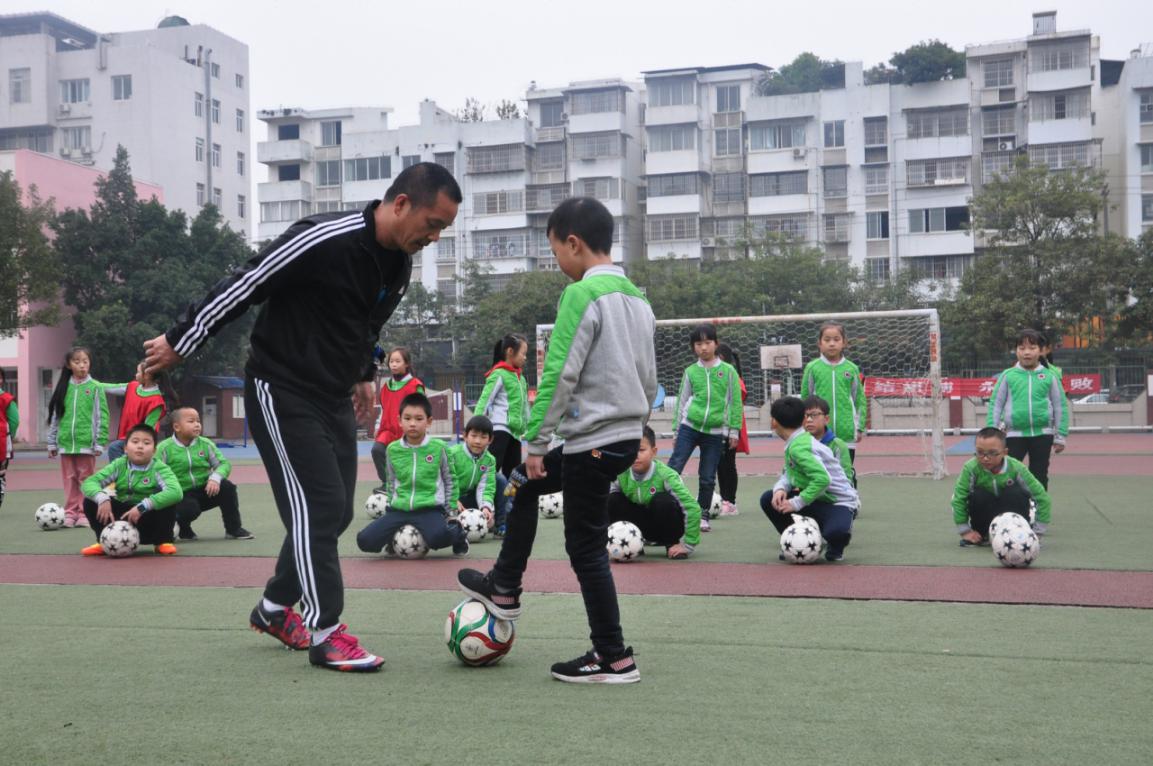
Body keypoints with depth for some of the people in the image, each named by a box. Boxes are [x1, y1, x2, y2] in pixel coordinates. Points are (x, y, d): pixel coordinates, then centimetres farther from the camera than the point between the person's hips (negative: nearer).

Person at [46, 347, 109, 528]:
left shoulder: (95, 387, -2)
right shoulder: (63, 387, 8)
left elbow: (101, 416, -3)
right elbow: (55, 415, 12)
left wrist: (99, 443, -7)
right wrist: (52, 442, 10)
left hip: (86, 442, -3)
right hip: (66, 442, 3)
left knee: (86, 479, 3)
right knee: (69, 479, 8)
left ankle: (85, 513, 7)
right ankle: (70, 512, 14)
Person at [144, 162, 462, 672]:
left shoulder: (400, 264, 2)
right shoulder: (323, 240, -25)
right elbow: (242, 287, -19)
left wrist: (364, 374, 23)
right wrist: (179, 344, -12)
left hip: (334, 398, 8)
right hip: (282, 392, -8)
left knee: (334, 512, 11)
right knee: (317, 507, -10)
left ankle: (274, 609, 30)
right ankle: (326, 635, -1)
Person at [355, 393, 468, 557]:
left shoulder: (438, 447, -2)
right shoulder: (393, 449, 5)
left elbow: (449, 481, 9)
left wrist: (450, 512, 9)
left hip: (430, 509, -3)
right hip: (399, 509, 3)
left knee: (439, 536, -37)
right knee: (365, 540, -16)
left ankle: (456, 530, 2)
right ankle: (394, 538, 18)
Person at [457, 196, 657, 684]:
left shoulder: (582, 295, -14)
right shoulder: (637, 298, 12)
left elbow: (558, 376, -18)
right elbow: (650, 378, 17)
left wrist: (536, 442, -13)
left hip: (592, 440, -9)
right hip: (626, 437, 9)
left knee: (586, 548, 1)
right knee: (524, 485, 24)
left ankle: (613, 658, 8)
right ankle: (504, 590, 33)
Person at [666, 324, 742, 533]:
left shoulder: (728, 370, 2)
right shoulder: (690, 372, 6)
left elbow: (735, 402, 5)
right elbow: (682, 401, 12)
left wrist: (734, 430, 1)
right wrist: (676, 431, 10)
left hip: (716, 431, 0)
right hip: (689, 427, 1)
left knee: (708, 478, 5)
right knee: (673, 468, -12)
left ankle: (702, 516, 19)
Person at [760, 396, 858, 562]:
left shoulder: (798, 447, -25)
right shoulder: (802, 438, 4)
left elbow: (822, 479, -35)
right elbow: (789, 473, 9)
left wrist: (797, 503, -27)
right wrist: (780, 488, -14)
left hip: (838, 502, -9)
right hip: (816, 500, 9)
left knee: (836, 533, -39)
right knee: (768, 500, -3)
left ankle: (835, 548, -2)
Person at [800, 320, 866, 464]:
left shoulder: (851, 369, 2)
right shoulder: (812, 368, -1)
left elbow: (860, 399, 6)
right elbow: (805, 399, 4)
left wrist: (860, 427, 2)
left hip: (847, 432, 1)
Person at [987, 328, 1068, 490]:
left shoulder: (1050, 376, 0)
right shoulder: (1007, 376, 0)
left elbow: (1060, 407, 5)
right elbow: (995, 405, 3)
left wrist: (1060, 436, 3)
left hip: (1042, 434, 1)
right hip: (1014, 434, -1)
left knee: (1039, 477, 11)